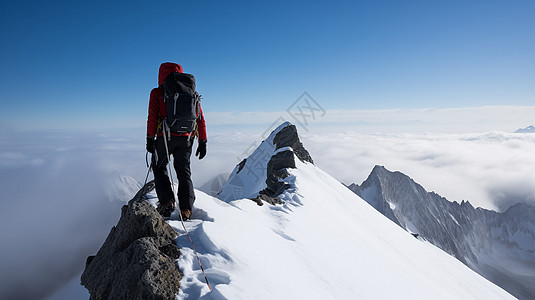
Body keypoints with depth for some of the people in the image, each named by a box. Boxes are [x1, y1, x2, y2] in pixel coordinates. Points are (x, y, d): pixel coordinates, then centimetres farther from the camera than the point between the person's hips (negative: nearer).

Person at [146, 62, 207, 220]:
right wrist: (202, 142, 12)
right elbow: (200, 119, 9)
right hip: (186, 138, 3)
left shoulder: (157, 93, 2)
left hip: (166, 136, -3)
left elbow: (152, 117, -5)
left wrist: (150, 138, 0)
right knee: (184, 171, 11)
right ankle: (186, 209, 4)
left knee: (159, 167, 17)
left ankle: (166, 201, 3)